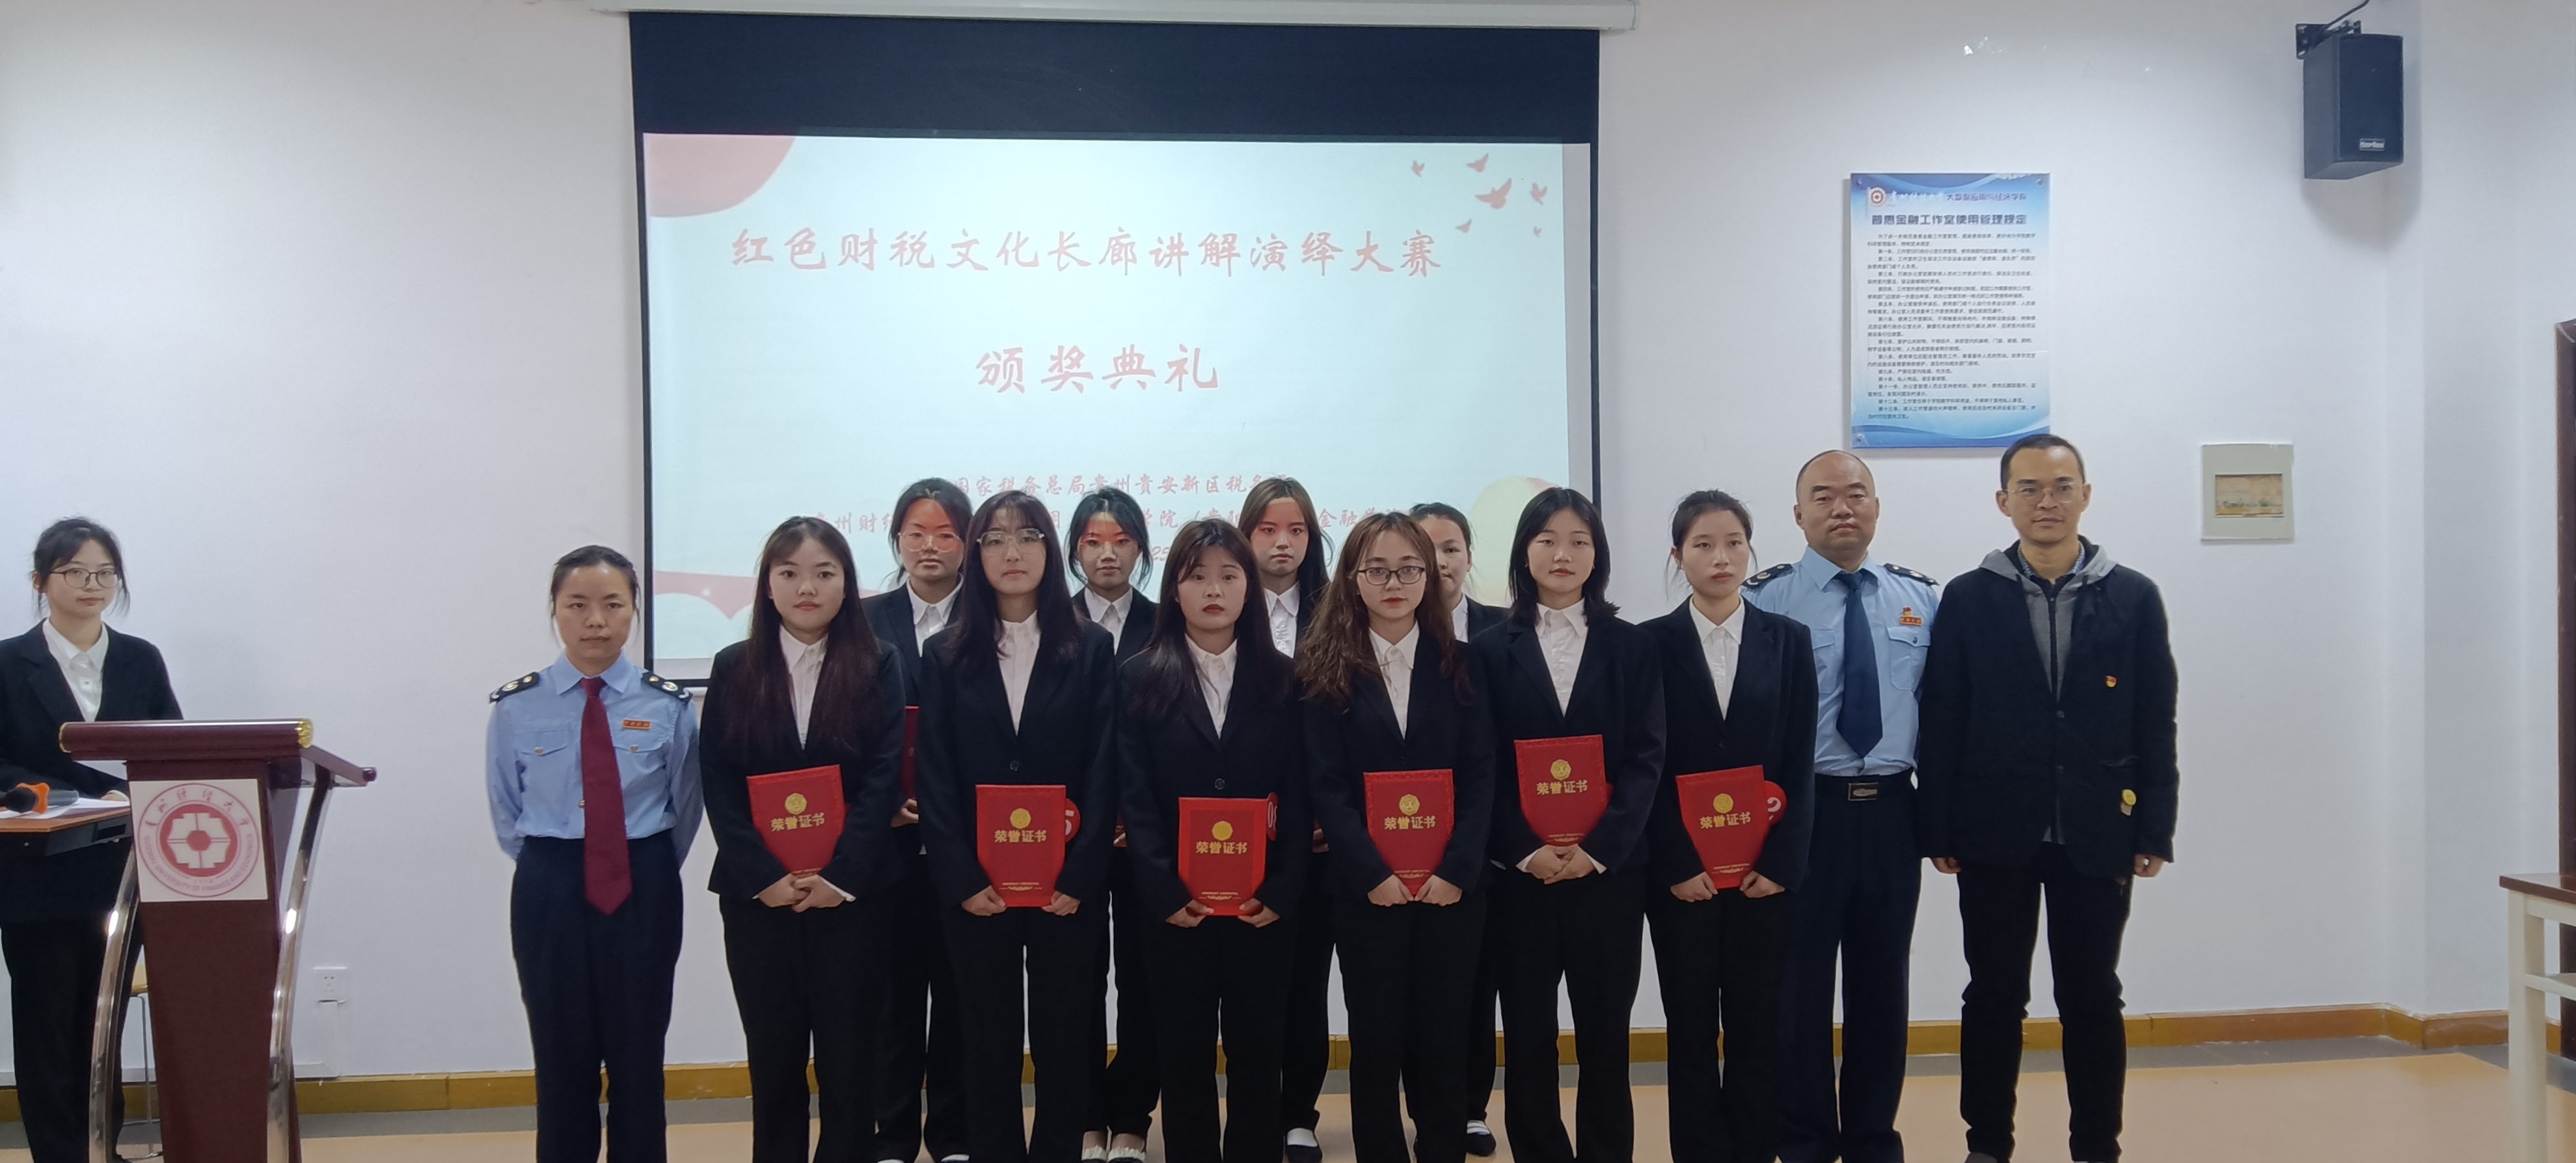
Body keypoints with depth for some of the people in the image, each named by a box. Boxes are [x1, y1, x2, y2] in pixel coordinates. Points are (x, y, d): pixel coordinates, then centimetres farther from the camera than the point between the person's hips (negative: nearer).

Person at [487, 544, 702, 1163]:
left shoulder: (667, 705, -5)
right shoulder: (517, 707, -4)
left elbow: (686, 805, 5)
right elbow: (505, 812, 7)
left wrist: (648, 870, 3)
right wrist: (551, 870, 4)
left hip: (643, 892, 0)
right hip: (550, 893, 0)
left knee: (638, 1058, 8)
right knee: (562, 1057, 8)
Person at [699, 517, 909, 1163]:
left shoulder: (878, 666, 2)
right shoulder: (733, 669, 6)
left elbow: (882, 778, -5)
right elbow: (719, 786, -1)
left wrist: (841, 876, -15)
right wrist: (763, 877, -12)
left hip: (852, 892, -1)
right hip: (757, 895, 1)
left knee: (849, 1056, 3)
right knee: (773, 1055, 8)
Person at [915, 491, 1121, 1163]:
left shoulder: (1090, 650, 4)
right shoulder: (946, 656, 6)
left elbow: (1103, 773, -2)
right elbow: (935, 778, 0)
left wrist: (1079, 876, -11)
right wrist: (962, 879, -10)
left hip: (1068, 886, -1)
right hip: (976, 888, 1)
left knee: (1065, 1043, 5)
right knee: (989, 1044, 8)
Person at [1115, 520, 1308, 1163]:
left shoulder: (1282, 680, 7)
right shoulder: (1139, 679, 4)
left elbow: (1299, 794, 2)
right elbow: (1135, 798, -3)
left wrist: (1282, 890, -10)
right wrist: (1164, 892, -14)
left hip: (1263, 907, 1)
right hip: (1173, 907, -1)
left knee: (1257, 1054, 7)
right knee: (1183, 1058, 7)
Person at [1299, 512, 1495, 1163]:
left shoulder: (1457, 665, 6)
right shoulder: (1329, 670, 1)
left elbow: (1482, 775, 0)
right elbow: (1325, 785, -5)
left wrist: (1457, 869, -12)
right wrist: (1372, 872, -15)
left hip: (1451, 884, 1)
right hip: (1365, 887, -1)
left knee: (1443, 1042, 5)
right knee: (1375, 1043, 3)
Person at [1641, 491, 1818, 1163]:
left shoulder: (1789, 641, 5)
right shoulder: (1650, 644, 1)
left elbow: (1800, 764, 1)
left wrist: (1779, 862, -8)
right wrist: (1677, 866, -10)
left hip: (1765, 867, 1)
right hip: (1680, 870, -1)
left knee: (1758, 1025, 5)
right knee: (1691, 1029, 5)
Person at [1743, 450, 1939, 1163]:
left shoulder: (1919, 599, 8)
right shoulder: (1764, 600, -4)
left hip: (1890, 812, 3)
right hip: (1802, 810, -3)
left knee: (1882, 985, 11)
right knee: (1798, 985, 4)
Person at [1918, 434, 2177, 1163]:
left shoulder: (2134, 598, 3)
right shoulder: (1968, 599, 1)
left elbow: (2156, 725, 3)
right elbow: (1941, 723, 0)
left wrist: (2154, 832, -2)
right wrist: (1938, 831, -4)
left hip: (2096, 836, 0)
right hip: (1995, 836, 0)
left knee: (2093, 1000, 8)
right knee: (1993, 997, 7)